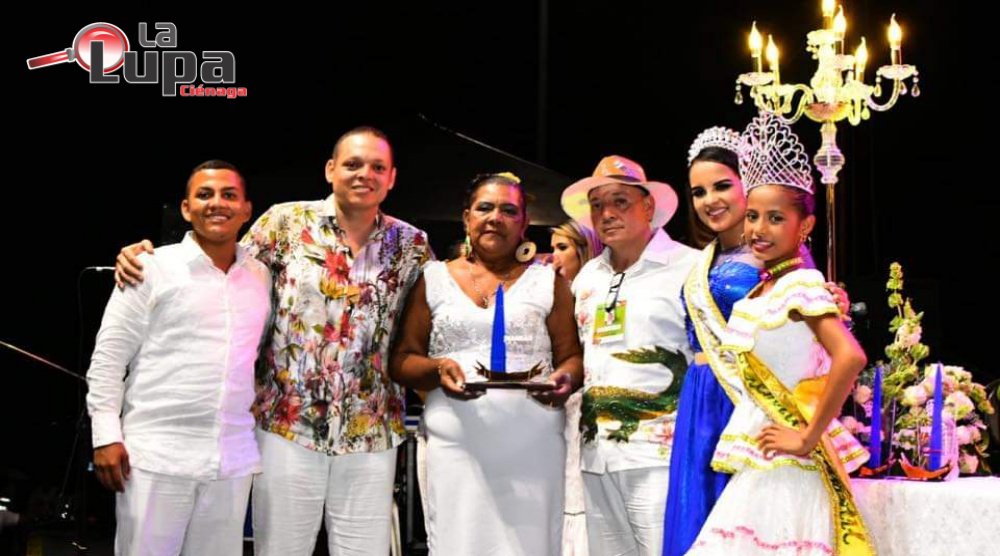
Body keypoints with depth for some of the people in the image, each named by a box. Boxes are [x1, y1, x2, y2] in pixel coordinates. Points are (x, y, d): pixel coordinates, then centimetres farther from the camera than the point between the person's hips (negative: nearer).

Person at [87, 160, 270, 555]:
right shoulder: (153, 268, -2)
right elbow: (109, 356, -2)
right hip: (156, 456, -4)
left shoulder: (261, 277, 11)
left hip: (233, 462, 4)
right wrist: (106, 436, -9)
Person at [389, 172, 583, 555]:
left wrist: (565, 379, -14)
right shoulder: (434, 279, 11)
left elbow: (573, 356, 9)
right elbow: (400, 360, 9)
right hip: (456, 445, 0)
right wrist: (437, 370, -12)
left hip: (534, 446, 0)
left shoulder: (547, 280, 11)